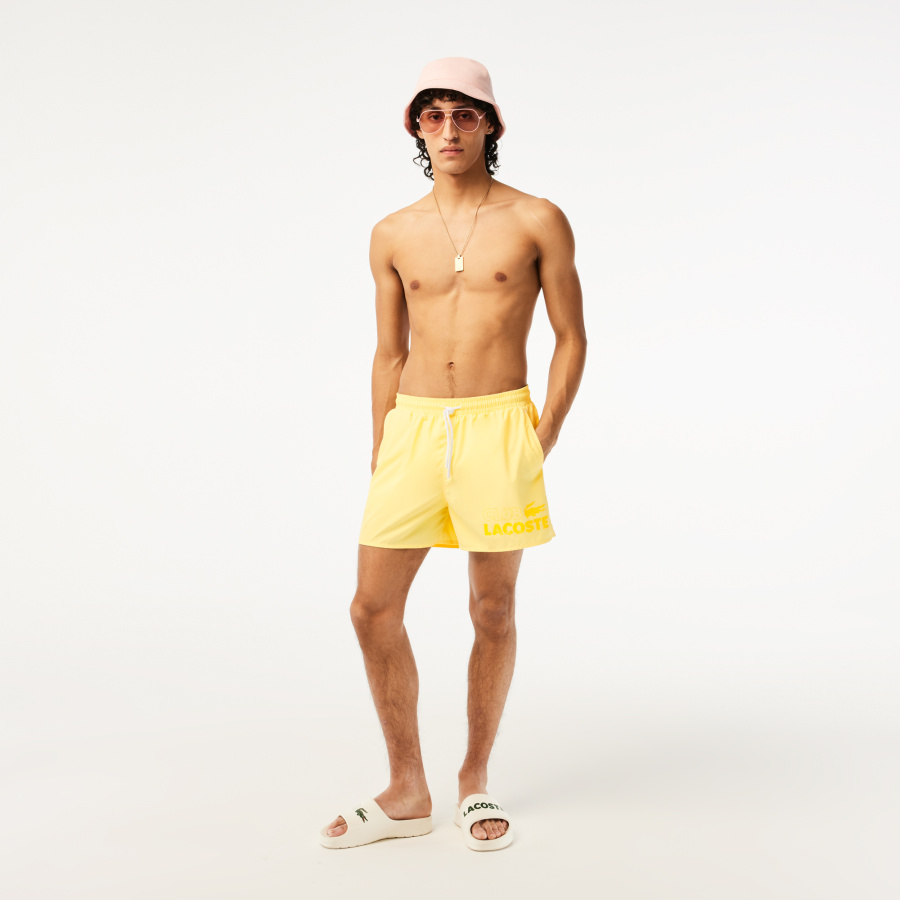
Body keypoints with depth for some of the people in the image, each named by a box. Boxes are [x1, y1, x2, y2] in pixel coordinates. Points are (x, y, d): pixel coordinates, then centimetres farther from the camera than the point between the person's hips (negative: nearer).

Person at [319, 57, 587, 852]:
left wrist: (542, 443, -5)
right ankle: (407, 792, 16)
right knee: (374, 608, -1)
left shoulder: (538, 222, 1)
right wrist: (380, 458, 10)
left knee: (493, 611, 5)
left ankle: (477, 780, 25)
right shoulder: (393, 236, 10)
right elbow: (389, 353, 15)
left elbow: (571, 339, 4)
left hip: (498, 426, -3)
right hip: (413, 428, 3)